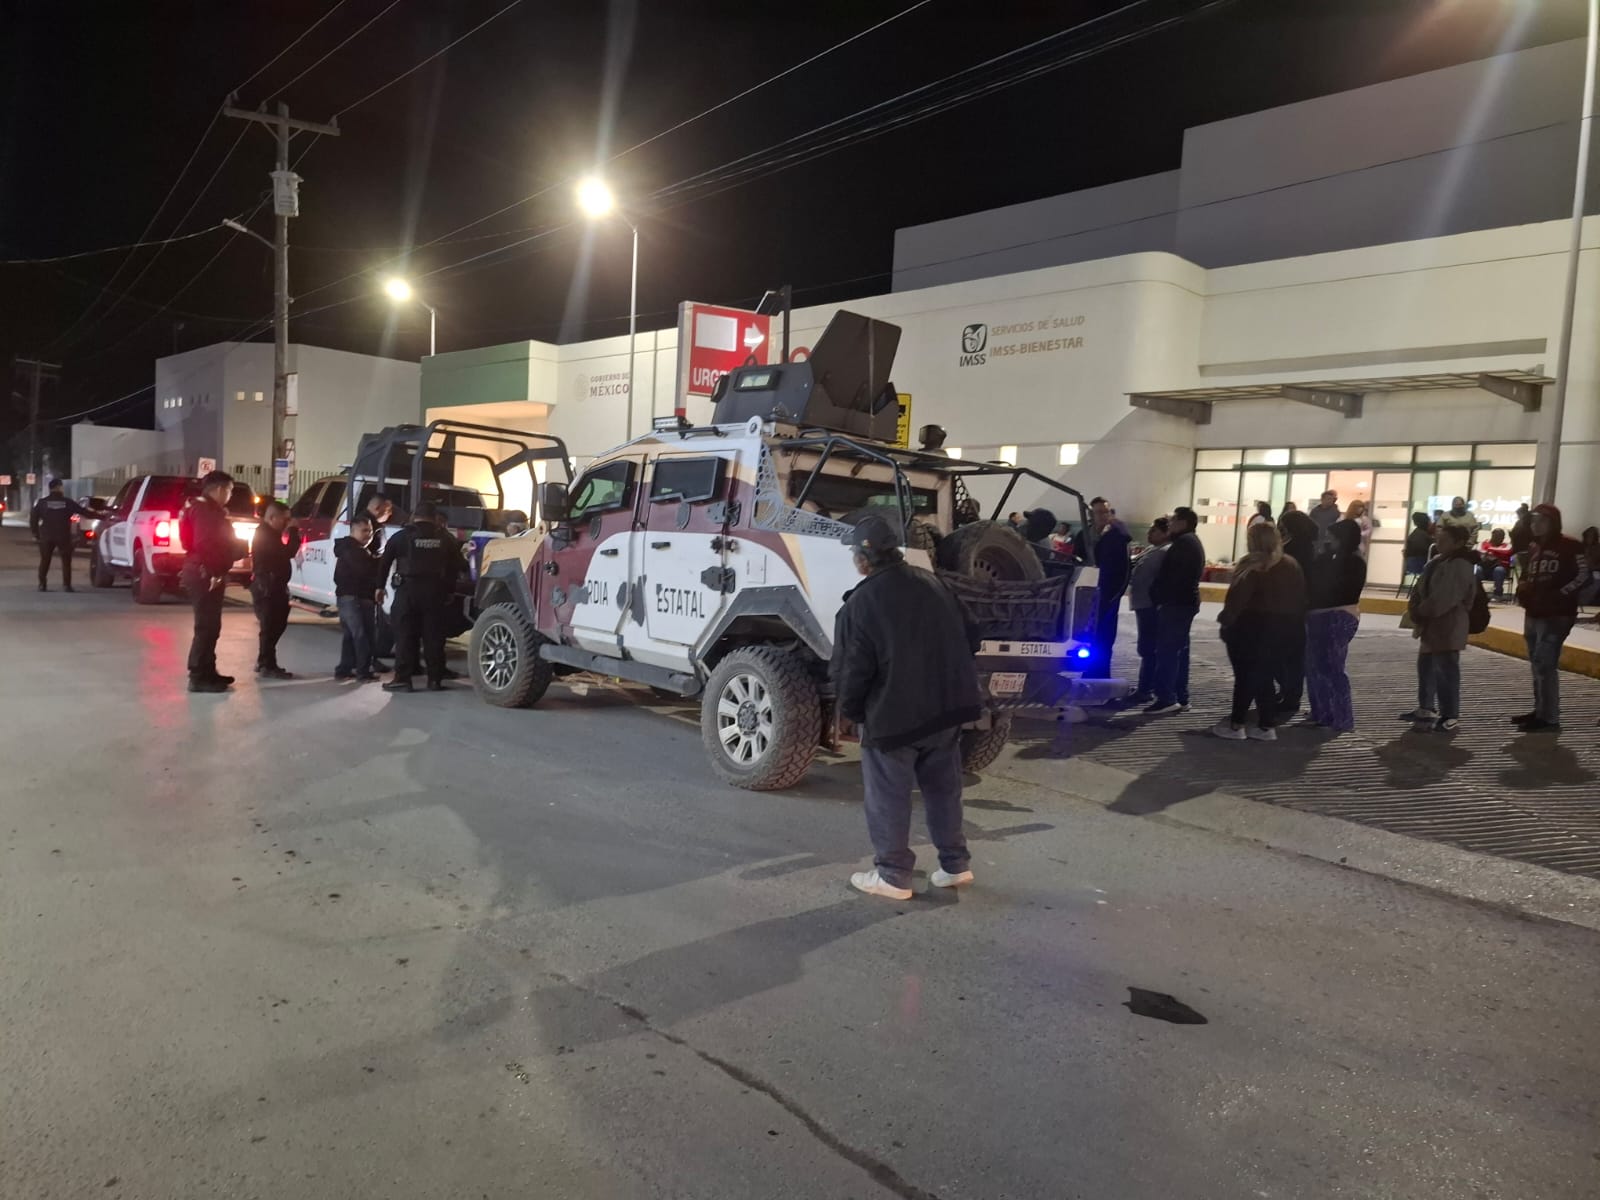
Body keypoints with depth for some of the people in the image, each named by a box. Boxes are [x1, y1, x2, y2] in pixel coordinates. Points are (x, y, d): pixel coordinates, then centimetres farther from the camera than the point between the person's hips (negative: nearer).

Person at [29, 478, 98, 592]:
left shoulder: (42, 502, 1)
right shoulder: (68, 502, -1)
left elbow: (33, 517, 1)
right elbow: (85, 512, 3)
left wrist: (36, 532, 10)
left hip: (46, 536, 1)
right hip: (63, 536, -1)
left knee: (44, 561, 11)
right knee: (66, 561, 5)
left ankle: (42, 585, 8)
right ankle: (66, 585, -2)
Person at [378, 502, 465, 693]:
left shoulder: (402, 536, 2)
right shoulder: (444, 538, 8)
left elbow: (384, 562, 4)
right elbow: (456, 565, 9)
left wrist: (380, 586, 13)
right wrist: (449, 588, 13)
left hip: (408, 589, -2)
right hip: (435, 591, 2)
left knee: (405, 636, 2)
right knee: (434, 637, 6)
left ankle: (402, 679, -1)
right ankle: (435, 679, 7)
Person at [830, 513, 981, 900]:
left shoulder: (860, 604, -16)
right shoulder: (933, 584, 4)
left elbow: (849, 671, -14)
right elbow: (968, 640, 12)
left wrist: (851, 712, 4)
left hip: (892, 716, -6)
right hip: (947, 707, 6)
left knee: (889, 798, 8)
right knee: (943, 789, 19)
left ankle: (893, 875, 15)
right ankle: (955, 864, 27)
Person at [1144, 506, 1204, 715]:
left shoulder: (1183, 542, -13)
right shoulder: (1192, 542, 21)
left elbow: (1173, 575, -20)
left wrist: (1160, 597, -14)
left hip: (1175, 602, -11)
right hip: (1185, 601, 11)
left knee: (1167, 650, -11)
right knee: (1179, 650, 11)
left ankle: (1167, 698, -13)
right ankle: (1180, 697, 13)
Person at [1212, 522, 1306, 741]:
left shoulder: (1253, 566, -12)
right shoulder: (1292, 565, 9)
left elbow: (1238, 597, -19)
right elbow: (1300, 600, 11)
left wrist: (1226, 619, -10)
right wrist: (1294, 625, 15)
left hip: (1252, 628, -6)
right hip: (1283, 629, 6)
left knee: (1245, 676, 2)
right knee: (1265, 677, 13)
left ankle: (1236, 725, 6)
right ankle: (1267, 726, 13)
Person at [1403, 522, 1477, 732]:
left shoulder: (1459, 566, -18)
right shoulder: (1436, 561, 12)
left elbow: (1443, 600, -24)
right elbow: (1420, 589, 11)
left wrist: (1420, 614, -13)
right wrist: (1415, 613, -4)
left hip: (1447, 628, -10)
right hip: (1431, 625, 10)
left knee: (1445, 672, -5)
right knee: (1426, 667, 19)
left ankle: (1450, 717, 2)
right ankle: (1426, 709, 33)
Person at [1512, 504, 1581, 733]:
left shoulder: (1569, 546, -9)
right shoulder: (1535, 548, 16)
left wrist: (1558, 594, -19)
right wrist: (1523, 590, 4)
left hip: (1556, 616, -8)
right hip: (1534, 615, 9)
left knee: (1545, 664, -12)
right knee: (1537, 664, 14)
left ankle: (1550, 719, -8)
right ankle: (1540, 711, 23)